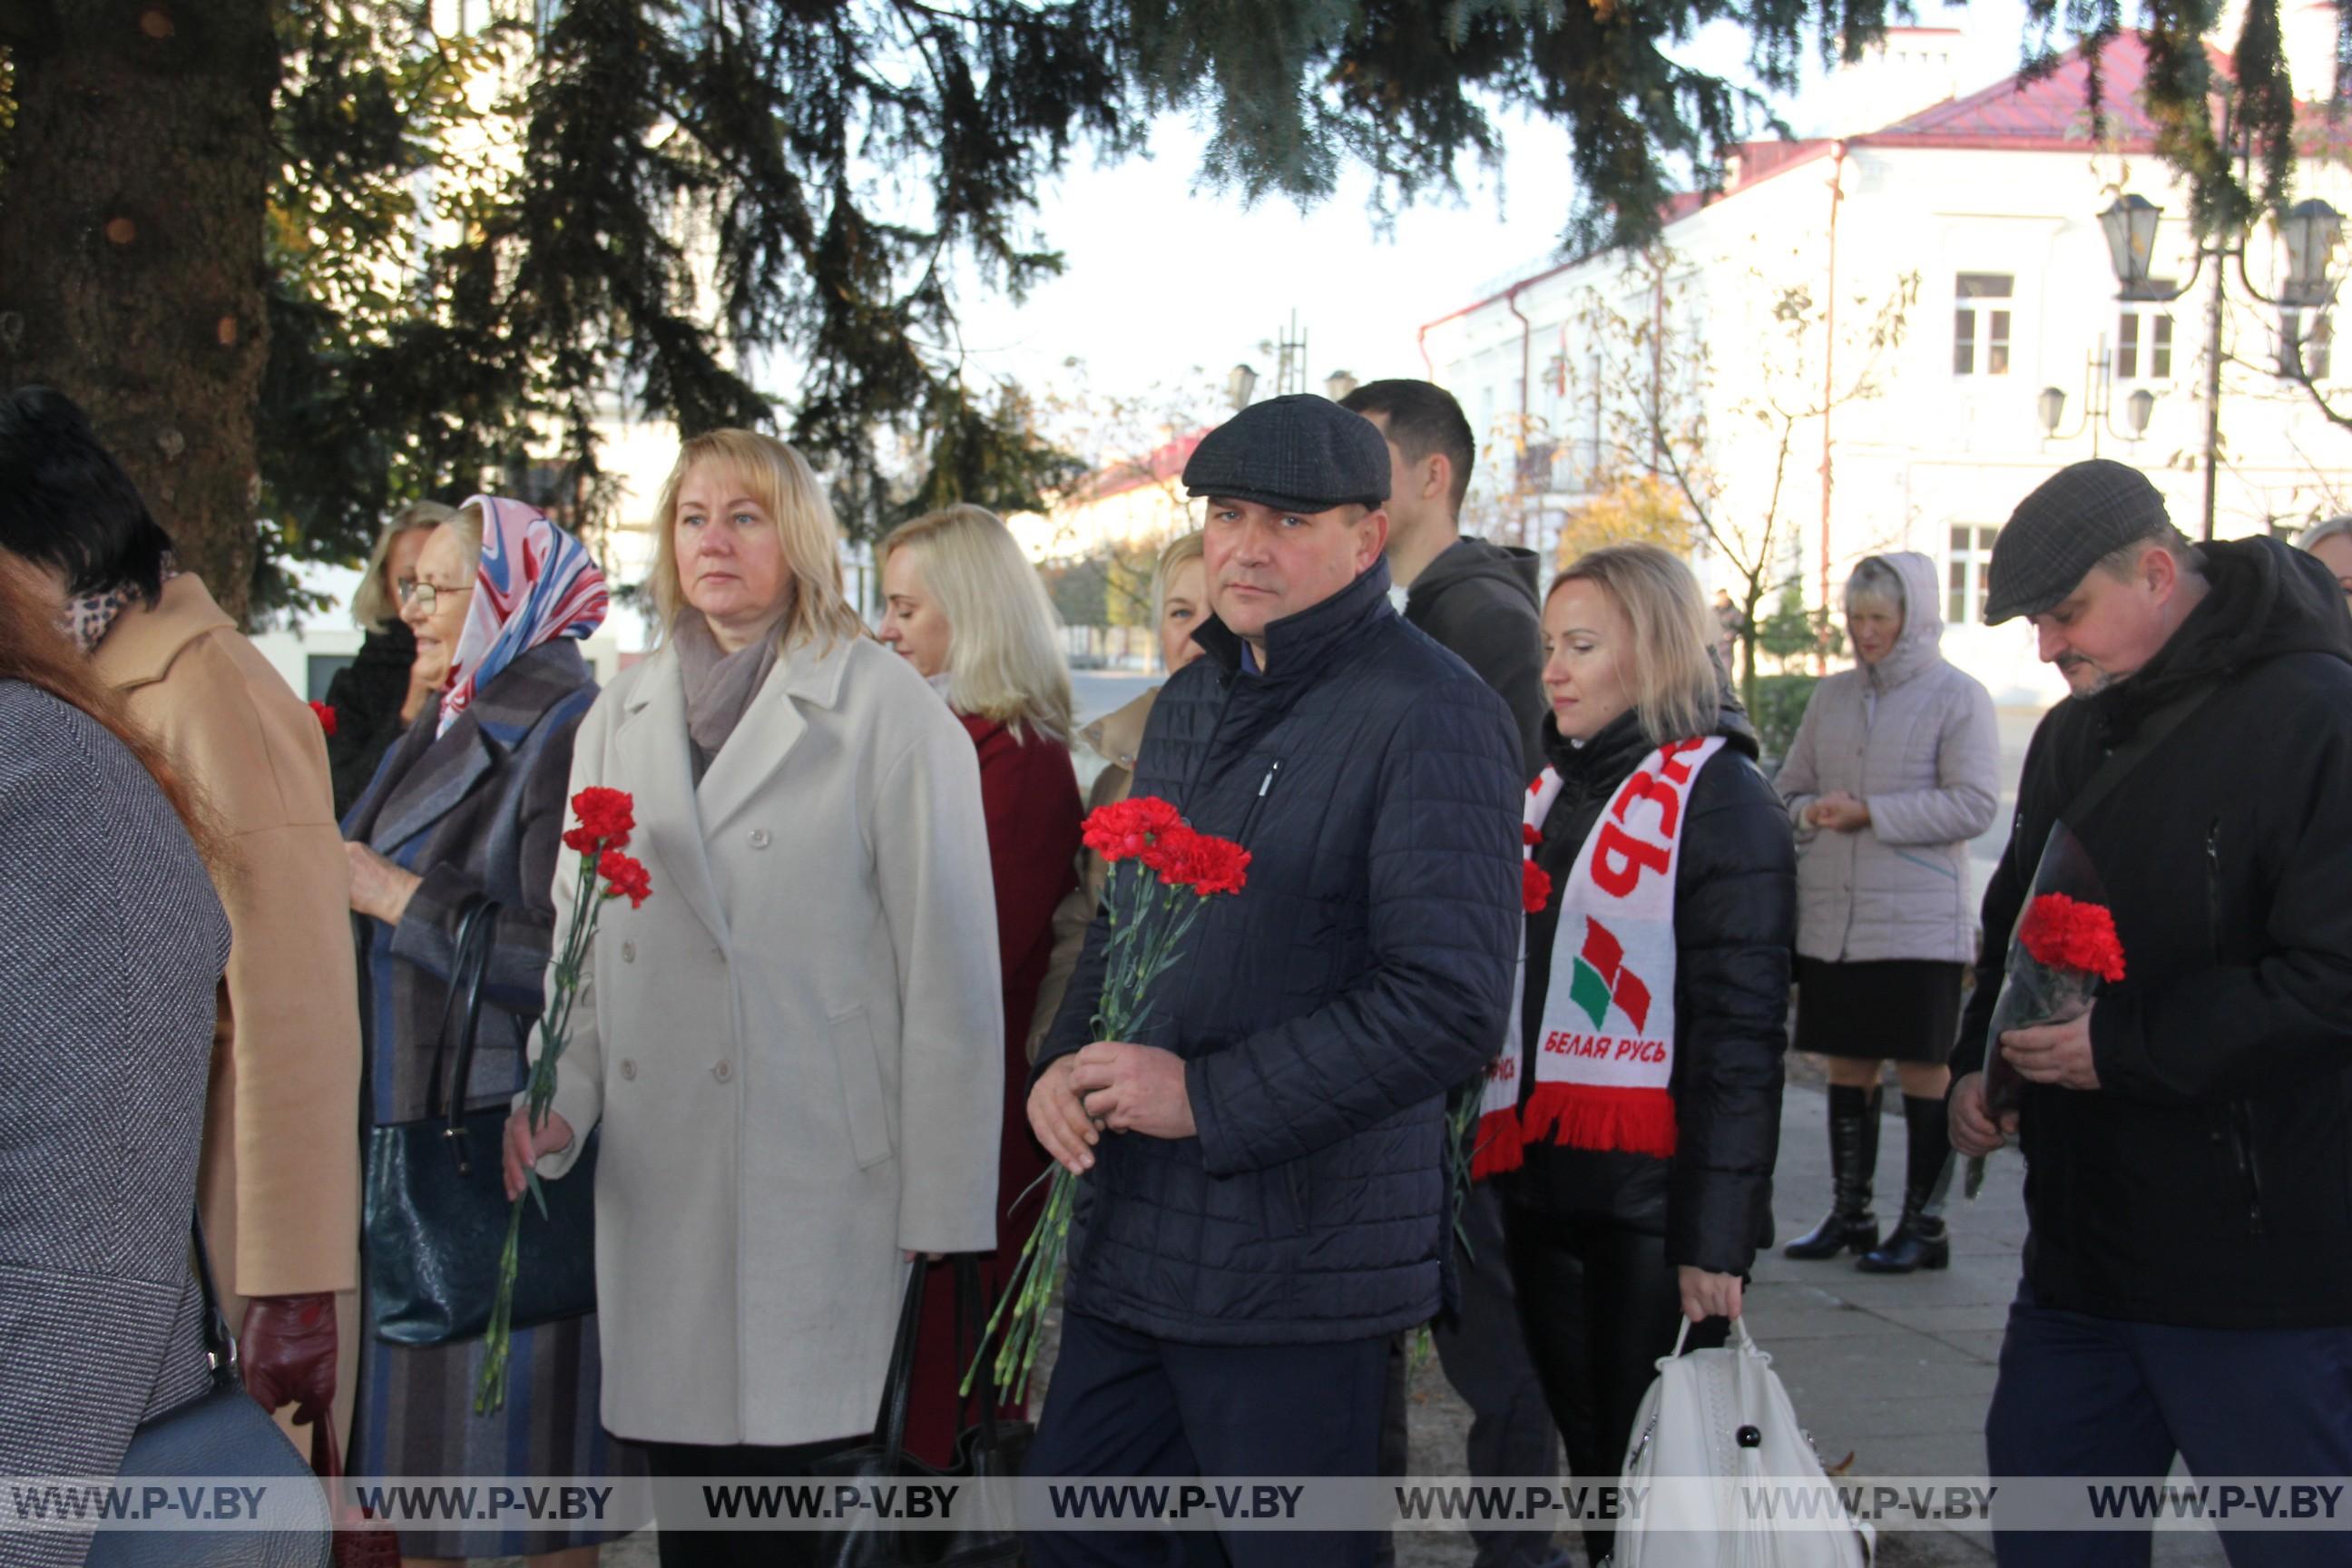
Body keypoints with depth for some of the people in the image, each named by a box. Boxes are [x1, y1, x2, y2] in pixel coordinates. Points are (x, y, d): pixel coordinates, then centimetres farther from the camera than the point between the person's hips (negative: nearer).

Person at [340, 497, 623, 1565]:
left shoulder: (567, 735, -14)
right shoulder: (443, 731, 15)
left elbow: (571, 957, -21)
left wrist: (400, 897, -16)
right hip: (413, 1131, 9)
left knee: (512, 1443, -1)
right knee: (420, 1428, 14)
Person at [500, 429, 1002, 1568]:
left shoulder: (885, 708, -1)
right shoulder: (619, 718, 15)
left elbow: (947, 961, -4)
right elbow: (581, 939, 16)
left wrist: (942, 1204, -7)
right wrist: (559, 1101, -1)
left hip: (819, 1166, -4)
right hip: (657, 1172, 5)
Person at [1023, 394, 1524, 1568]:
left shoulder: (1433, 715, -13)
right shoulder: (1193, 701, 14)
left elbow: (1450, 1005, -20)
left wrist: (1208, 1097, -18)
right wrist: (1066, 1063, 2)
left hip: (1299, 1257, -8)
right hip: (1129, 1234, 8)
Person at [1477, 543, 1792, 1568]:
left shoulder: (1718, 798, -7)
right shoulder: (1550, 791, 15)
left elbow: (1741, 1032, -12)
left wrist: (1716, 1235, -17)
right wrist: (1496, 1157, 12)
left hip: (1651, 1189, -7)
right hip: (1537, 1178, 7)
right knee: (1584, 1456, 12)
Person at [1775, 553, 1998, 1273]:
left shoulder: (1957, 696, -4)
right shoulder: (1831, 695, 11)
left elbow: (1974, 805, -12)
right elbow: (1791, 785, 17)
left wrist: (1870, 812, -15)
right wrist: (1811, 811, -7)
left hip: (1918, 923, -5)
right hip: (1830, 922, 5)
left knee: (1924, 1070, 3)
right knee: (1848, 1066, 11)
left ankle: (1924, 1224, 11)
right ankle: (1849, 1214, 21)